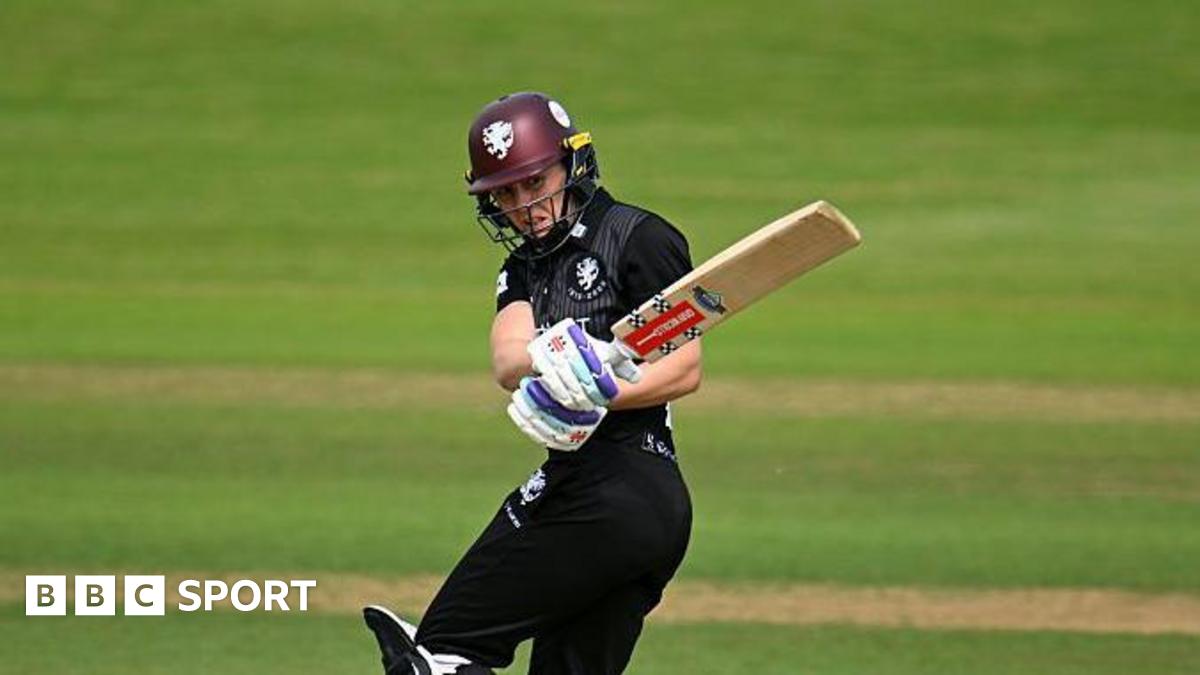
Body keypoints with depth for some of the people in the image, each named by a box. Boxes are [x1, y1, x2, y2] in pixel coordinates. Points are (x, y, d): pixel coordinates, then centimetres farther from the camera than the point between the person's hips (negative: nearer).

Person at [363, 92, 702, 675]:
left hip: (614, 490, -9)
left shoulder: (639, 238, -2)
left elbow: (687, 368, -8)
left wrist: (600, 396, -22)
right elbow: (507, 363, -2)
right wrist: (550, 357, -26)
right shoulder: (525, 267, 19)